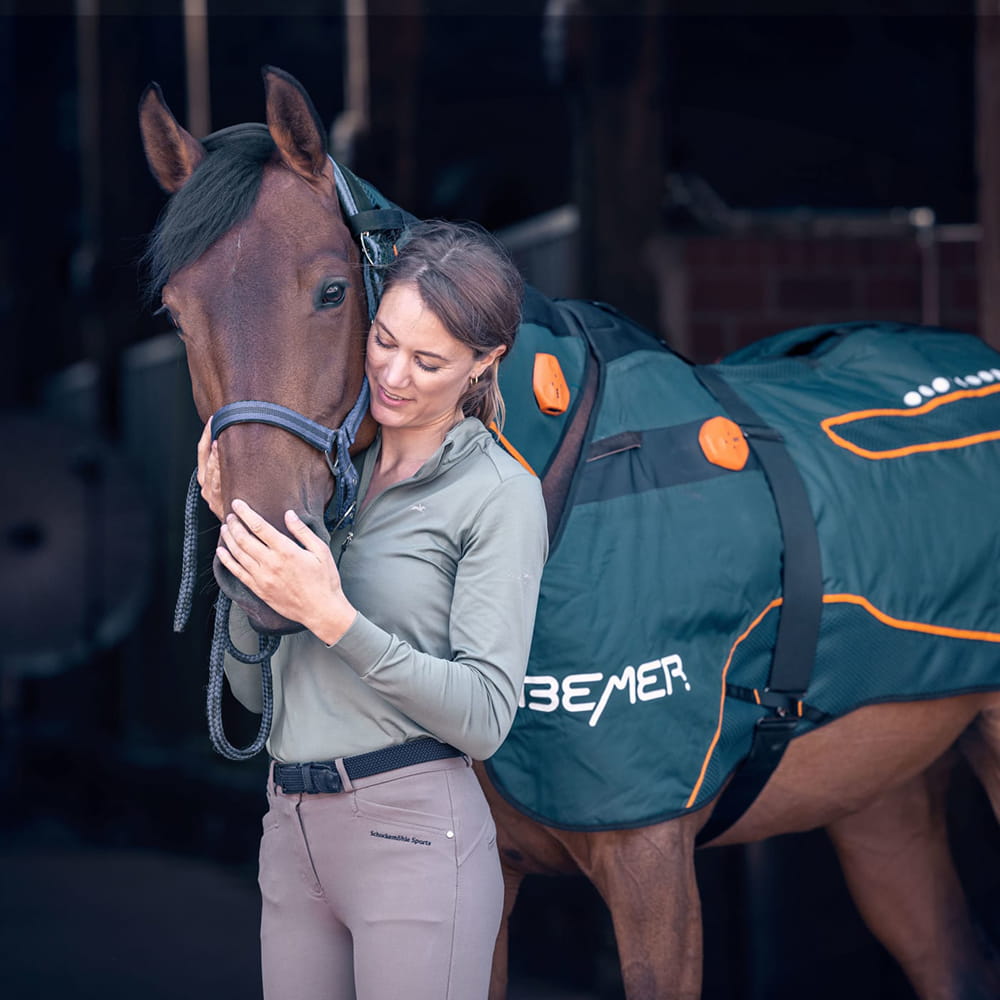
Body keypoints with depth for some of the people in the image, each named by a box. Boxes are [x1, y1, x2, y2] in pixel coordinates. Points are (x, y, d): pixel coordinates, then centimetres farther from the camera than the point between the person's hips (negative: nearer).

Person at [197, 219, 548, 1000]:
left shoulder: (500, 494, -6)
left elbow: (484, 717, -14)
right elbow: (253, 688, 11)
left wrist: (333, 618, -21)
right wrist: (236, 530, -1)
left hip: (413, 833, -6)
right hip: (292, 828, 6)